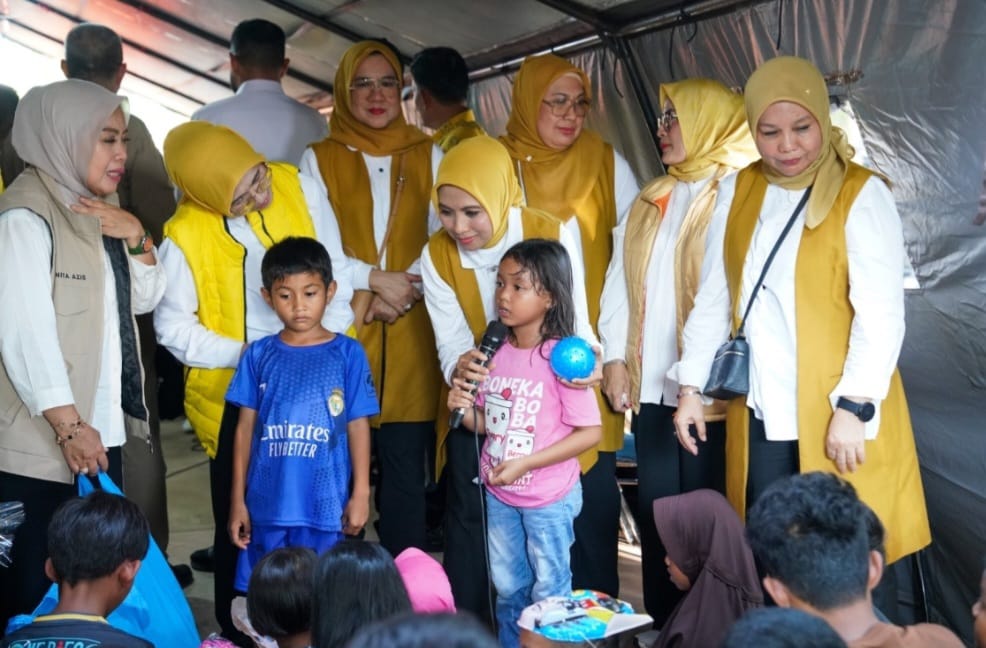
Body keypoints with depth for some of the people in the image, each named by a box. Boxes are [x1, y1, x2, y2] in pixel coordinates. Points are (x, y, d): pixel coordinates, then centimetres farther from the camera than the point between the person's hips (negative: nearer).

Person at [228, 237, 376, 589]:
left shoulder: (348, 353, -2)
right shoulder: (258, 355, 3)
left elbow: (358, 426, 0)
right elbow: (246, 428, 6)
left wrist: (361, 493, -2)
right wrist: (237, 499, 6)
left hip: (325, 506, -2)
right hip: (267, 505, 2)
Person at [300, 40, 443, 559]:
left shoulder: (428, 157, 11)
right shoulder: (319, 158, 8)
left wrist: (401, 291, -9)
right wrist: (375, 279, -12)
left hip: (410, 334, 1)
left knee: (405, 467, 1)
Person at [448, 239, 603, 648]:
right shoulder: (494, 352, -3)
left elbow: (591, 431, -19)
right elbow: (489, 424, 7)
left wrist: (525, 463, -22)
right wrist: (464, 410, -15)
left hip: (549, 499, -5)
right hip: (499, 495, 6)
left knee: (549, 591, 14)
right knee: (507, 586, 23)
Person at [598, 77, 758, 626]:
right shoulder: (653, 200, 19)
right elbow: (620, 279, 17)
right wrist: (615, 356, 7)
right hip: (653, 390, 7)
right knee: (657, 519, 12)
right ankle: (663, 627, 23)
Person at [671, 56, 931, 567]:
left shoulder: (862, 195, -8)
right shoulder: (737, 191, 8)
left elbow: (881, 313, -13)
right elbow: (712, 297, 11)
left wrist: (853, 407, -19)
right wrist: (690, 387, 9)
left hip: (834, 415, -4)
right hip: (759, 414, 5)